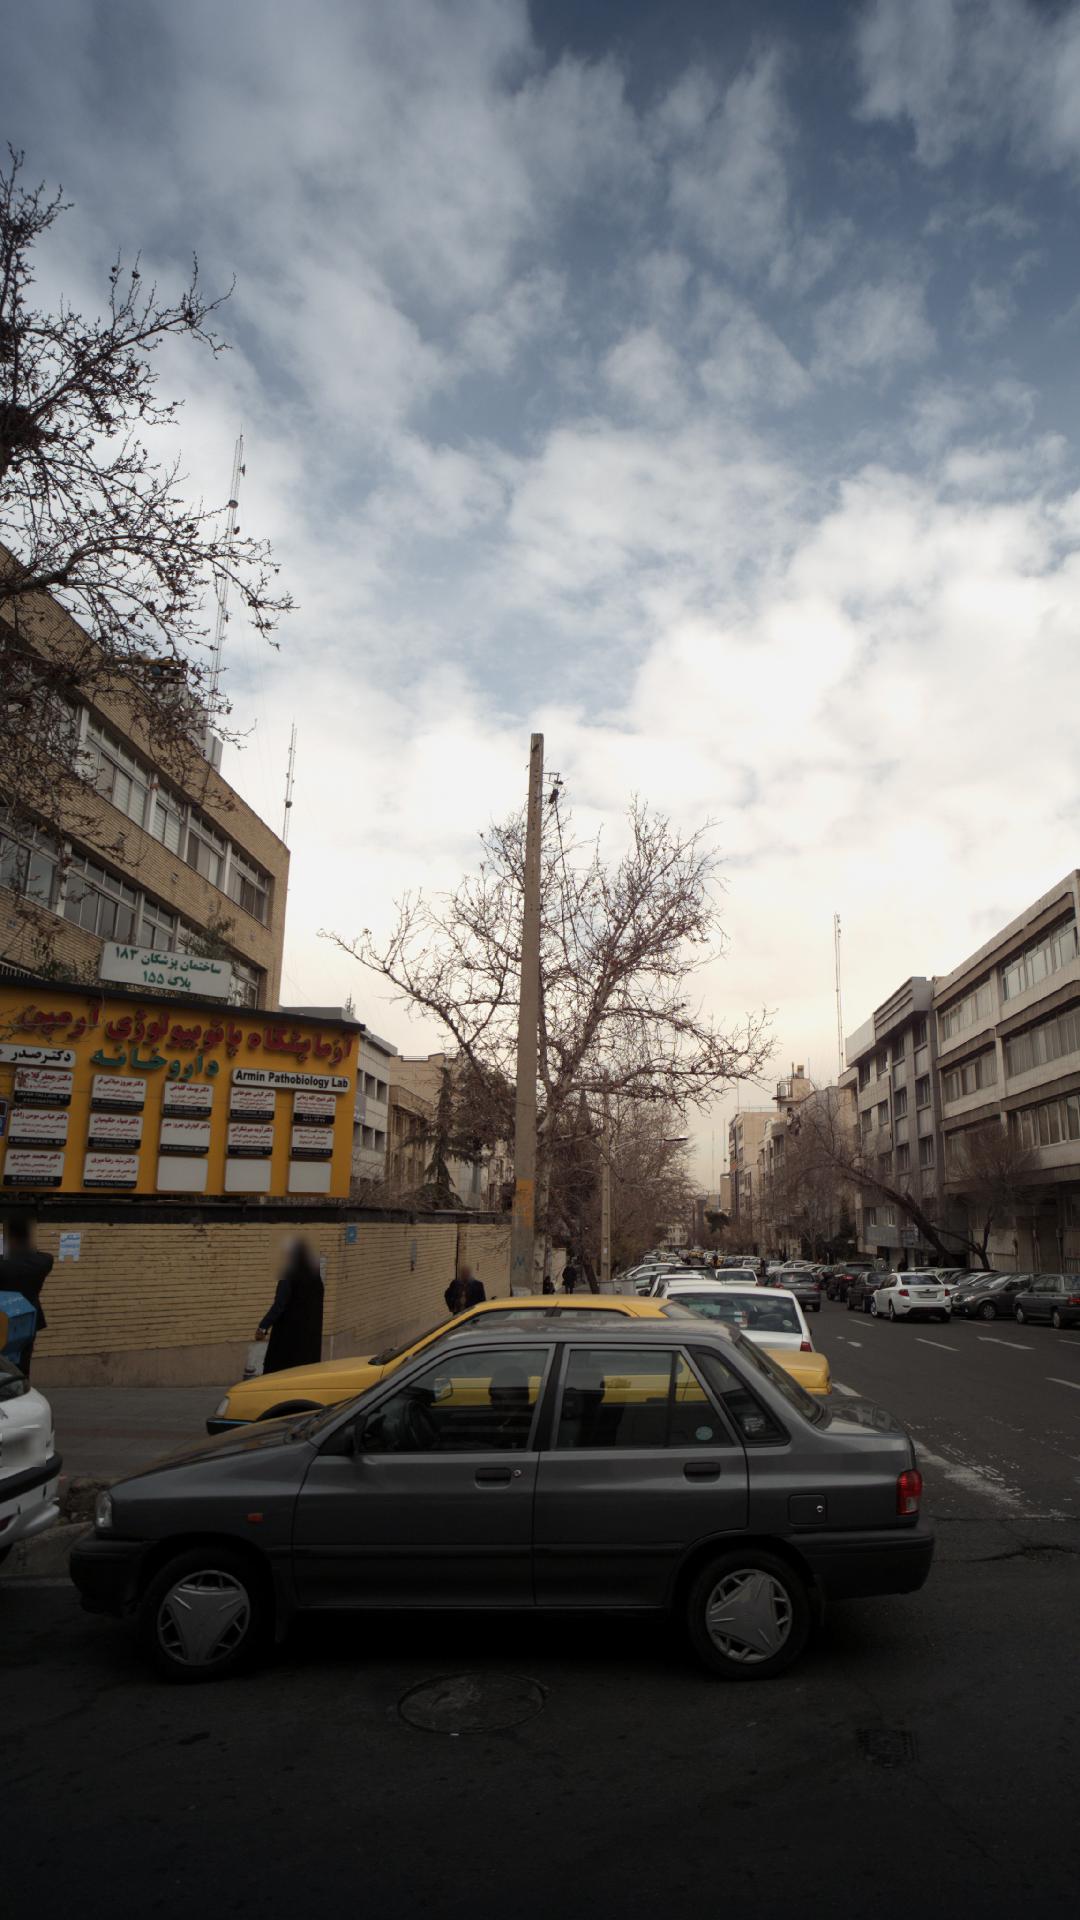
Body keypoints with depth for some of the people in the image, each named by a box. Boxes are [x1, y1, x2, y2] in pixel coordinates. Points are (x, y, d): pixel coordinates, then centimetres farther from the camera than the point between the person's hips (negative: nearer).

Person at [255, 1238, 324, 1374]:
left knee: (277, 1369, 2)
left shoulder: (289, 1277, -13)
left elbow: (279, 1305, -20)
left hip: (288, 1333, -6)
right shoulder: (315, 1278, 6)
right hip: (310, 1333, 6)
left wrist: (263, 1326, -20)